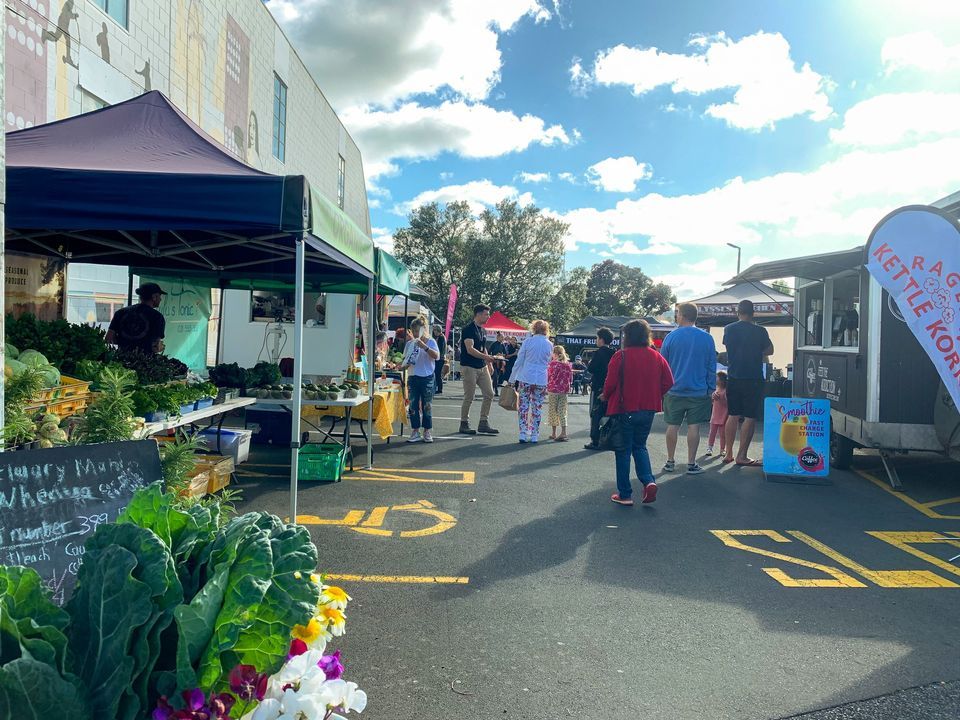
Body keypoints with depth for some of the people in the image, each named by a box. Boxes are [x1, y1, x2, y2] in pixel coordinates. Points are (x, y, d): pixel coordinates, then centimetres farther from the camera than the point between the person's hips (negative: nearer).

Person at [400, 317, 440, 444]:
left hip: (427, 377, -3)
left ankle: (427, 432, 12)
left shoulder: (430, 341, -3)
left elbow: (436, 356, -17)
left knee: (427, 406, 3)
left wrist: (424, 346, -27)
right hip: (413, 377, 3)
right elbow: (406, 360, 13)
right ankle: (415, 432, 12)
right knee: (413, 405, 4)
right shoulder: (410, 344, 7)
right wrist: (402, 366, -8)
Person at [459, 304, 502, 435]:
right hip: (469, 367, -8)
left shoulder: (482, 330, 14)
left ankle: (483, 424, 11)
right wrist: (487, 357, -26)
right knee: (469, 398, -1)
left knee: (489, 394, 4)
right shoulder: (469, 328, -12)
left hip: (482, 367, 8)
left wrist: (489, 365, 14)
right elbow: (470, 349, -21)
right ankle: (464, 425, 12)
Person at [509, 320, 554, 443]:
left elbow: (519, 361, 1)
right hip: (541, 380, 2)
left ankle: (523, 434, 1)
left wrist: (512, 379, 6)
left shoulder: (527, 342, -2)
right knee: (537, 408, 8)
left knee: (523, 406, 6)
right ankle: (534, 435, 11)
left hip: (525, 378, -1)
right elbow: (548, 362, 14)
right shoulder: (549, 344, 3)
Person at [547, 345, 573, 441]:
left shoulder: (552, 363, -10)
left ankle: (553, 433, 12)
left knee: (552, 411, 7)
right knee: (562, 411, 7)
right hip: (564, 390, 4)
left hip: (553, 390, -4)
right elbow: (570, 378, 7)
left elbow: (549, 376, -9)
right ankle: (563, 432, -4)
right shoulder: (568, 364, 4)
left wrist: (546, 387, 1)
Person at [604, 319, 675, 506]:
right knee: (640, 446, 21)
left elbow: (610, 383, -15)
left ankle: (625, 495, 10)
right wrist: (653, 396, 13)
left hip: (625, 409, -4)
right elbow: (668, 382, 1)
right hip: (648, 410, 5)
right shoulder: (657, 357, 2)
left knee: (623, 451, 7)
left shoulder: (621, 356, -13)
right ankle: (648, 481, -1)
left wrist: (606, 397, 4)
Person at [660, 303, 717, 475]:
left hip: (674, 391, 0)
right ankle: (691, 464, 7)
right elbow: (712, 367, 2)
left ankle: (670, 462, 15)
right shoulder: (707, 338, -1)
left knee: (673, 426, 8)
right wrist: (711, 390, 9)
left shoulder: (671, 337, -4)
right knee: (694, 427, 4)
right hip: (699, 391, 0)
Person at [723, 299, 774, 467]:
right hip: (753, 379, -4)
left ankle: (728, 454, 16)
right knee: (750, 417, 2)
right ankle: (741, 456, 1)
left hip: (733, 379, 4)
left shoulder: (729, 329, 0)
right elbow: (770, 350, 5)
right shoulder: (760, 331, -8)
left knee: (733, 416, 13)